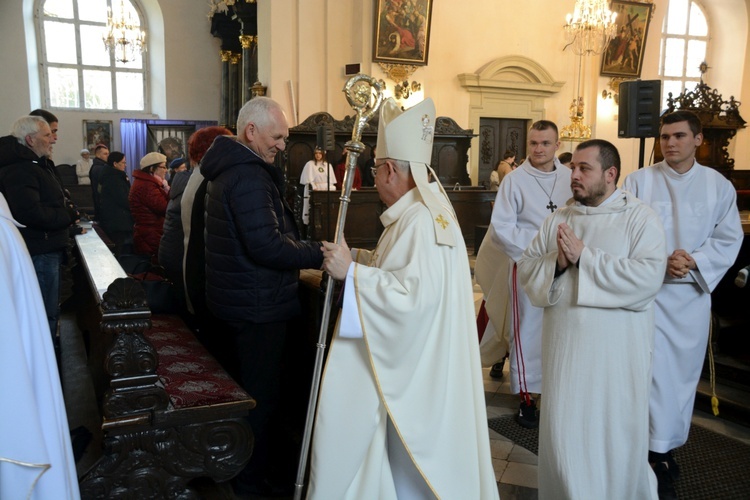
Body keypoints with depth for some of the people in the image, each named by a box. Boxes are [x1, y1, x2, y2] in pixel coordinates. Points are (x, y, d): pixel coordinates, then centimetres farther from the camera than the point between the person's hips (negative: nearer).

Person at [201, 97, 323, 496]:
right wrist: (321, 254, -22)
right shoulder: (249, 176, -21)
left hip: (238, 299, 11)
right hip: (259, 305, -11)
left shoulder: (230, 169, 12)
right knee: (261, 394, 3)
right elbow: (267, 245, -29)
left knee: (242, 387, 22)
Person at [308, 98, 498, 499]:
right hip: (416, 361, 10)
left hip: (413, 371, -10)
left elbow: (415, 293, -30)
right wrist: (357, 257, 9)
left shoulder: (421, 219, -22)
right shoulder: (426, 209, 10)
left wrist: (351, 271, -24)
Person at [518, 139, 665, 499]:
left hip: (616, 350, -3)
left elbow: (648, 277, -18)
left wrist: (584, 257, -19)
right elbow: (525, 269, 6)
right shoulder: (558, 219, 8)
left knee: (615, 434, 8)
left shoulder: (640, 217, -5)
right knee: (563, 432, 10)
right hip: (564, 344, 4)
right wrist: (556, 262, -14)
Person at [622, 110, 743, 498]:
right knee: (656, 370, -2)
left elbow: (729, 240, 2)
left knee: (684, 371, 11)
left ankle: (670, 442, 29)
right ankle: (659, 452, 10)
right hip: (648, 289, -2)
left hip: (694, 292, 2)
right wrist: (660, 262, -19)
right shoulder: (638, 181, -2)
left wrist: (694, 261, -16)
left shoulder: (719, 186, 3)